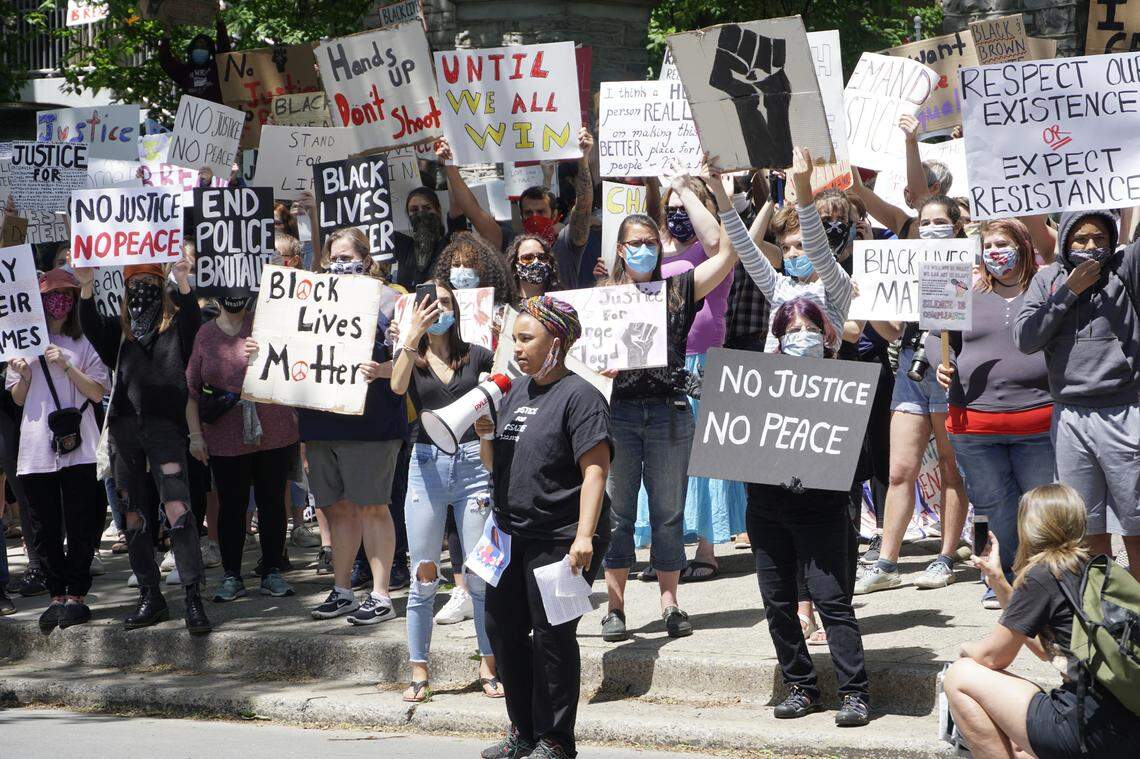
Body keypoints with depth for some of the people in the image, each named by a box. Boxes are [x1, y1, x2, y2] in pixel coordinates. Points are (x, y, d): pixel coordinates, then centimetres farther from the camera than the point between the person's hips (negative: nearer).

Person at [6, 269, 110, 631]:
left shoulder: (82, 344, 8)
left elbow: (98, 392, 0)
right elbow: (18, 398, 15)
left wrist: (67, 367, -12)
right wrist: (24, 377, -6)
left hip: (78, 448, -2)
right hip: (36, 448, 2)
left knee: (80, 525, -4)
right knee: (46, 527, 3)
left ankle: (76, 594, 1)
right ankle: (57, 595, 9)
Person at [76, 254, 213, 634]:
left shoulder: (175, 325, 6)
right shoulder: (117, 329, 12)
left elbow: (193, 320, -15)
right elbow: (90, 327, -6)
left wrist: (183, 282, -32)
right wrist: (86, 289, -24)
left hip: (165, 428, -4)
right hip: (124, 429, 4)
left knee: (177, 510, -16)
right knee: (134, 517, 7)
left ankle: (194, 599, -16)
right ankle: (150, 597, 16)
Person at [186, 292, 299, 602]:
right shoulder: (204, 335, 4)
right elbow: (190, 389, 6)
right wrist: (195, 435, 0)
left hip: (273, 433, 0)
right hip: (225, 439, 0)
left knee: (272, 501, 6)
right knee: (231, 505, 4)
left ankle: (272, 572, 15)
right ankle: (231, 576, 12)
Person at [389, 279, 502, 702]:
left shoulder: (474, 355, 10)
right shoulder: (412, 358, 7)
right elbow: (397, 386, -15)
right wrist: (414, 335, -25)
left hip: (472, 462, 0)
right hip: (427, 465, 0)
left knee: (480, 574, 0)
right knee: (424, 577, 2)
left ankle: (489, 667, 11)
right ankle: (419, 674, 8)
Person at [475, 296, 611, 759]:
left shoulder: (579, 396, -11)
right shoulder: (516, 393, 14)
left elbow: (595, 469, -18)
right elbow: (494, 465, 21)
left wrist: (584, 535, -25)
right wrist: (486, 434, 0)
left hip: (559, 540, -8)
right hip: (511, 534, 8)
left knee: (552, 635, -2)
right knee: (503, 628, 12)